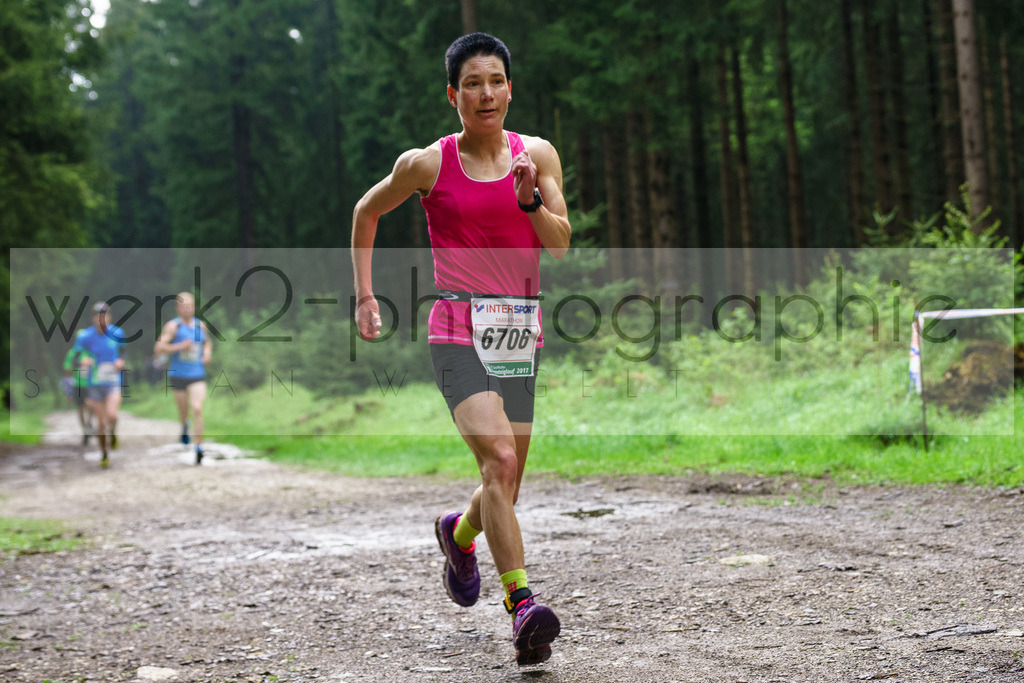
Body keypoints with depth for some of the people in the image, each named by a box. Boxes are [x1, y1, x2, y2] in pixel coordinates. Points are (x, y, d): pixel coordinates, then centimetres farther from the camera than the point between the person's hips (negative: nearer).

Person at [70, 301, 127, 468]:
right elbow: (76, 357, 1)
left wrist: (121, 362, -5)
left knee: (112, 415, -23)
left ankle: (113, 433, 11)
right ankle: (104, 454, 23)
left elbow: (123, 352, 16)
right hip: (94, 384, 0)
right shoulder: (85, 336, -7)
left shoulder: (117, 333, -1)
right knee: (100, 421, 3)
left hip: (113, 381, 0)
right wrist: (83, 362, -21)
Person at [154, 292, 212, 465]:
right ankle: (184, 426, 49)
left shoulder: (201, 325, 8)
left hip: (197, 375, 1)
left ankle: (199, 447, -12)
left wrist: (207, 353, 7)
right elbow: (158, 348, -12)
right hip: (178, 375, -1)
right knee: (183, 410, 12)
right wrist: (180, 346, -21)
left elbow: (207, 342, 28)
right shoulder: (173, 326, -5)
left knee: (197, 409, -15)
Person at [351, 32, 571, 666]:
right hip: (459, 329, -4)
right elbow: (366, 214, 15)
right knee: (499, 461, -24)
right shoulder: (427, 164, 0)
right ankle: (522, 606, -25)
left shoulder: (538, 155, 7)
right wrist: (365, 296, 11)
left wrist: (530, 199, -16)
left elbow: (560, 244, 2)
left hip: (521, 330, 4)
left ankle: (459, 531, 45)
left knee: (507, 485, 10)